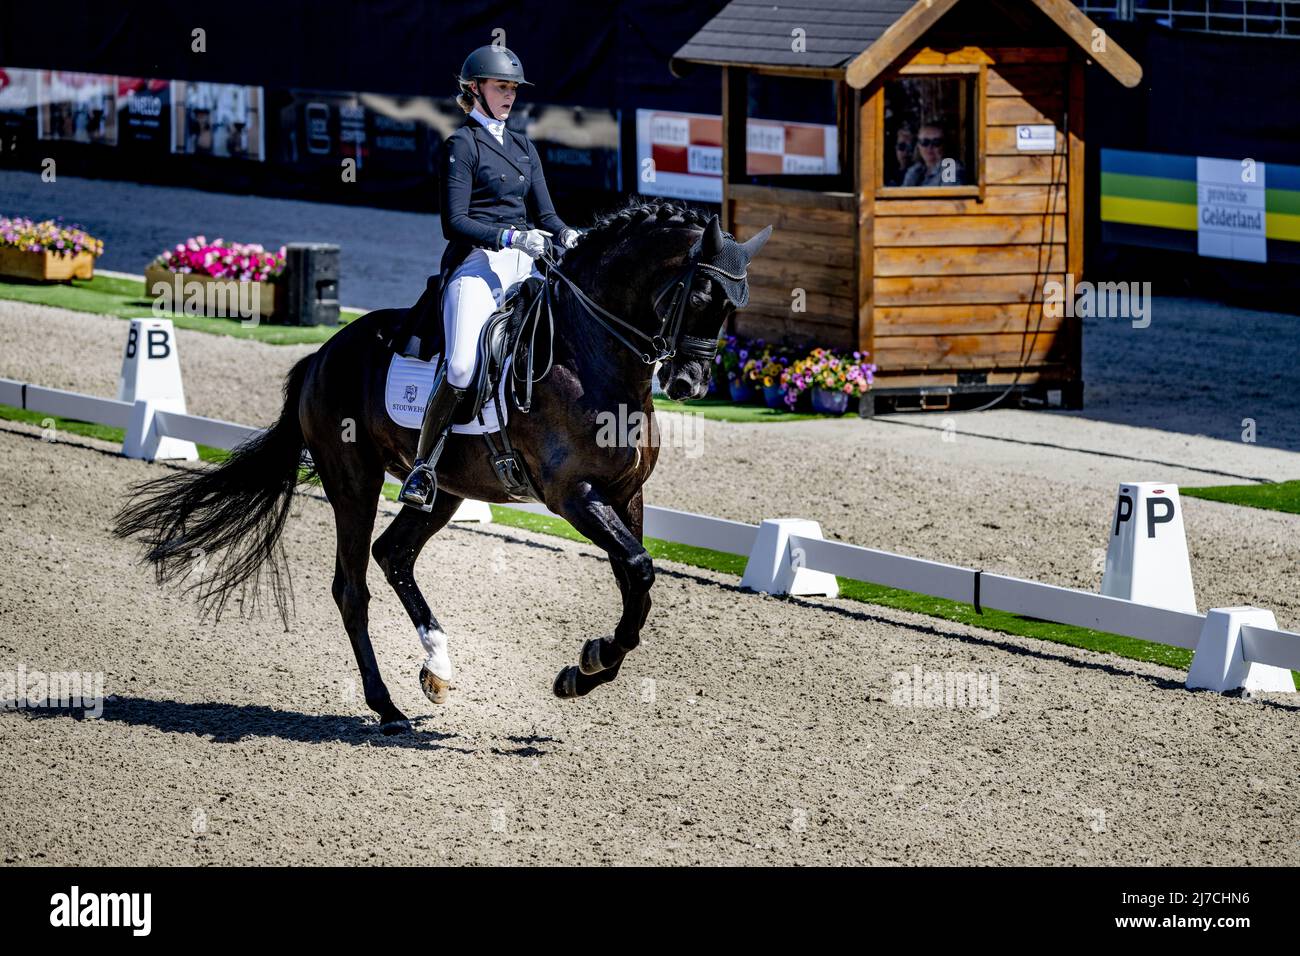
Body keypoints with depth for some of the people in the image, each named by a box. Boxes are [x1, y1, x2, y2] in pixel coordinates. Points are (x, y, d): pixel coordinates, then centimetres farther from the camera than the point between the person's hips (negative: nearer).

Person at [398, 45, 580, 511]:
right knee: (462, 366, -25)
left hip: (523, 266, 7)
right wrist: (510, 237, -19)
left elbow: (544, 212, 18)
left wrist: (566, 235, -5)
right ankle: (422, 465, -14)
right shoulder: (462, 145, 2)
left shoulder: (523, 147, 22)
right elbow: (455, 222, -6)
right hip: (477, 262, -7)